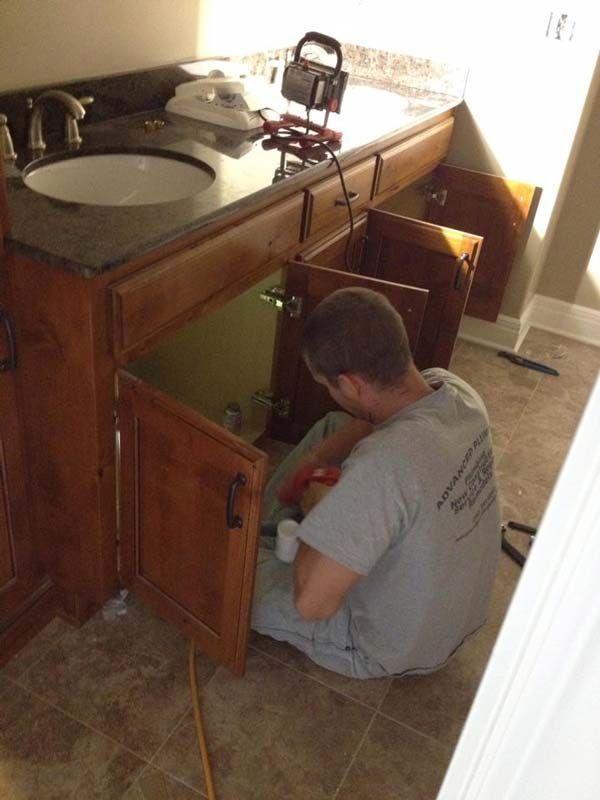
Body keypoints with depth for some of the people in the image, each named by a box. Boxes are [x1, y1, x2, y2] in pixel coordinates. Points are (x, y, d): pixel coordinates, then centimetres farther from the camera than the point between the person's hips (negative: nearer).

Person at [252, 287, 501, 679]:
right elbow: (374, 422, 5)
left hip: (389, 650, -6)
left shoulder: (382, 467, -43)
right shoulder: (454, 389, -17)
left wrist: (317, 505, -21)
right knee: (333, 427, 12)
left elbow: (312, 601, -36)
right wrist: (313, 458, -5)